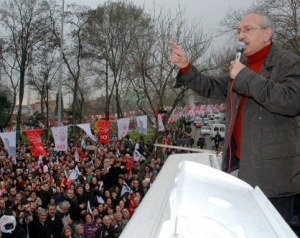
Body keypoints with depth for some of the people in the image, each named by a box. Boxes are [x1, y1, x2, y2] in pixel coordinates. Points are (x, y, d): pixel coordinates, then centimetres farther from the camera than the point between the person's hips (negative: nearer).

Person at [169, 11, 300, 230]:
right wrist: (186, 68, 4)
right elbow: (211, 87, 20)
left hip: (273, 169, -7)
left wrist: (245, 77, -20)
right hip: (240, 162, 7)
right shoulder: (241, 67, 15)